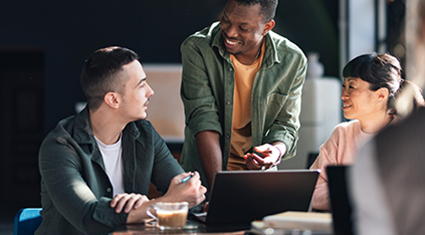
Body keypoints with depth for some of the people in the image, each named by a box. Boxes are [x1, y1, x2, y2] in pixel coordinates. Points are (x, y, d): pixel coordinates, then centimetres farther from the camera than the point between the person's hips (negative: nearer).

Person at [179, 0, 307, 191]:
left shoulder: (293, 60, -7)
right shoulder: (196, 49, -14)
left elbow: (286, 124, 0)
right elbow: (204, 120, -20)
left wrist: (277, 150, -25)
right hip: (205, 173, -2)